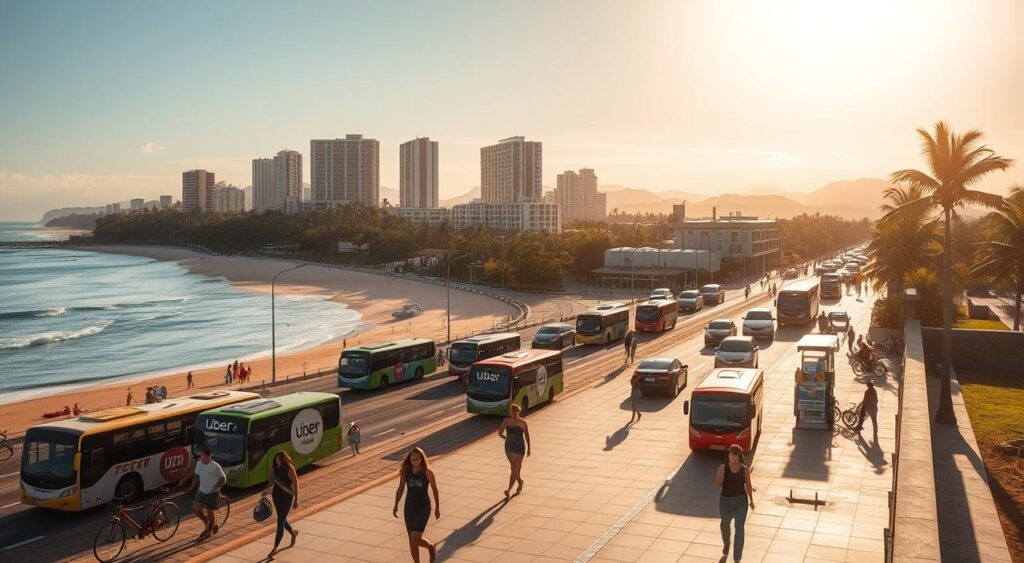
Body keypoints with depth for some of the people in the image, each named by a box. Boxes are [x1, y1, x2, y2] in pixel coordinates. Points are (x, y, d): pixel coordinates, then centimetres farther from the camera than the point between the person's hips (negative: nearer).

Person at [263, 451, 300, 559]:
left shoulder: (290, 470, -21)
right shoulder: (274, 468, -6)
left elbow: (295, 484, -15)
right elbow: (272, 479, 8)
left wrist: (296, 499, -11)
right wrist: (267, 490, -8)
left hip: (287, 497, -6)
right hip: (276, 495, 6)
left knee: (280, 521, -4)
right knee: (282, 519, 19)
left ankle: (275, 549, 3)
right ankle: (293, 533, 49)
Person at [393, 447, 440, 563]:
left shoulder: (427, 472, -11)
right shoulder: (406, 471, -3)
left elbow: (434, 489, -3)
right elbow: (400, 489, 2)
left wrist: (437, 507, 1)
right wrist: (396, 505, -9)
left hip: (423, 506, -4)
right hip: (409, 506, 4)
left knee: (415, 539, -12)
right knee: (412, 540, 8)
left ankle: (431, 547, 20)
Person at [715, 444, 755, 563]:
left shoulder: (744, 470, -9)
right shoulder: (723, 467, -11)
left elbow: (748, 485, 4)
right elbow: (717, 484, -17)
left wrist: (751, 501, 12)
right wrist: (721, 472, -32)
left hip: (741, 501, -1)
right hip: (725, 501, 1)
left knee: (739, 528, -7)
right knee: (725, 524, 23)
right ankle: (726, 544, 54)